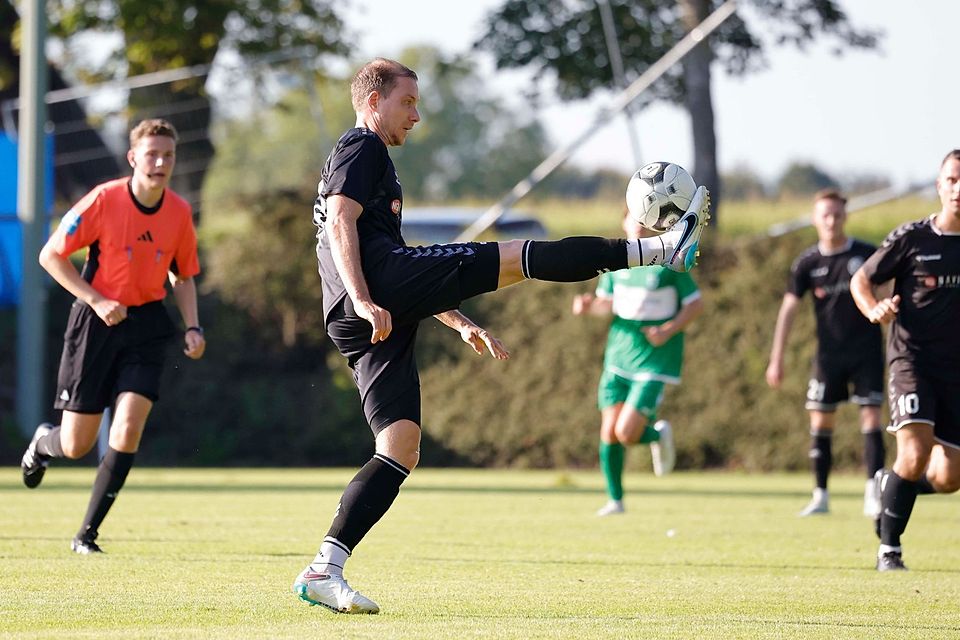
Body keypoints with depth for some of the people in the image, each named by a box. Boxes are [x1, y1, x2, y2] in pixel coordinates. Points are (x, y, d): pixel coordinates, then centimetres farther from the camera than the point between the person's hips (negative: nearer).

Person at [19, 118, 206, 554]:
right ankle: (43, 443, 42)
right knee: (76, 446, 2)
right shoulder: (104, 200, -14)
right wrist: (96, 300, -17)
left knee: (128, 428, -16)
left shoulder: (180, 213, -2)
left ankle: (87, 535, -4)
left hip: (147, 325, 3)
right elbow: (51, 256, -9)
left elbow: (183, 276, 13)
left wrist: (192, 327, -1)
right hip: (98, 322, -2)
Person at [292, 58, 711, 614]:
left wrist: (460, 323, 36)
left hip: (364, 327, 10)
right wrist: (364, 300, -24)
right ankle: (661, 248, -16)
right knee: (517, 257, -12)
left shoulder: (371, 161, 36)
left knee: (400, 450, 2)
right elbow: (340, 223, -12)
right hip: (378, 282, -10)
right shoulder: (361, 148, 6)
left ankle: (325, 571, -7)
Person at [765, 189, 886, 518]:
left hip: (867, 351, -2)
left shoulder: (868, 255, -3)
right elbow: (788, 309, 3)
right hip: (829, 353, 2)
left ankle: (873, 494, -7)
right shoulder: (807, 263, 1)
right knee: (821, 422, 2)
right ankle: (820, 496, 11)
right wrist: (776, 359, -1)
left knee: (871, 418, -8)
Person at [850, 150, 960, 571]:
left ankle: (890, 484, 34)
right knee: (916, 454, -23)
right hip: (912, 359, -4)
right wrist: (875, 310, -14)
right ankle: (889, 549, -6)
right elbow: (861, 281, 6)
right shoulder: (910, 238, -5)